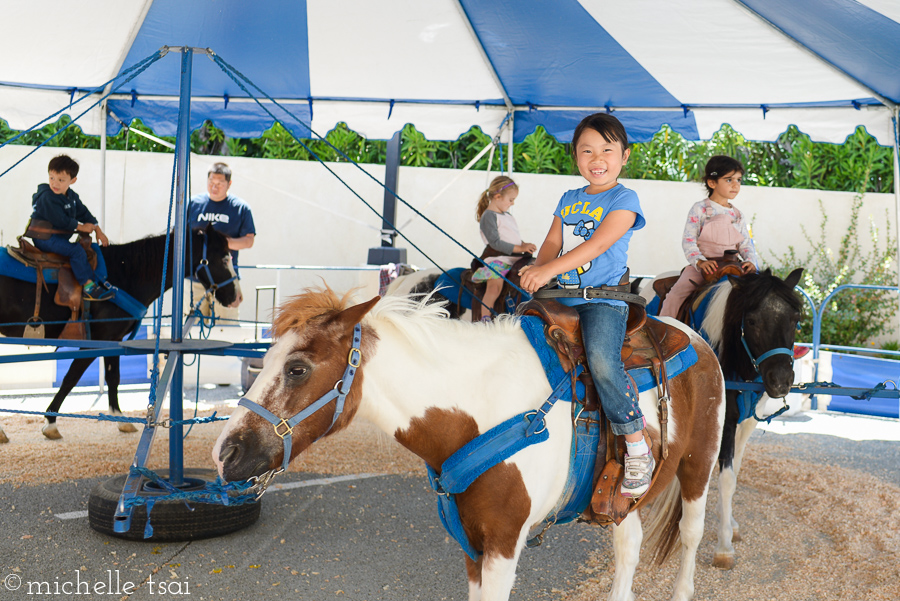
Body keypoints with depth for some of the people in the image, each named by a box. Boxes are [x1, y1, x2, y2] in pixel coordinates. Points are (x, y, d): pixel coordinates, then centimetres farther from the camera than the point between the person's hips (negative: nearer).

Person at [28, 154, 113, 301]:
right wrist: (81, 227, -13)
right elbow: (61, 220, -23)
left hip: (62, 235, 9)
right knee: (76, 250, -26)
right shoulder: (47, 198, -19)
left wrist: (98, 231, 5)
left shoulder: (71, 196, 8)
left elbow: (84, 213, 14)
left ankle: (100, 280, 9)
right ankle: (88, 286, -27)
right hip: (44, 238, -9)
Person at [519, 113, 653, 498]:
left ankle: (638, 451, -17)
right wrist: (540, 268, -11)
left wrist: (551, 268, -25)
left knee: (602, 361, -29)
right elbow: (553, 242, 13)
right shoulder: (569, 200, 18)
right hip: (560, 295, 7)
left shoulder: (624, 200, -2)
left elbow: (598, 243, -16)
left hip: (603, 297, -7)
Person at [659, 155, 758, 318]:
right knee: (676, 294, -24)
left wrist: (751, 262, -10)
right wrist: (700, 262, -24)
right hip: (702, 267, -4)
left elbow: (746, 244, 12)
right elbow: (688, 240, -8)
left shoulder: (737, 215, 15)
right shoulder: (700, 209, -1)